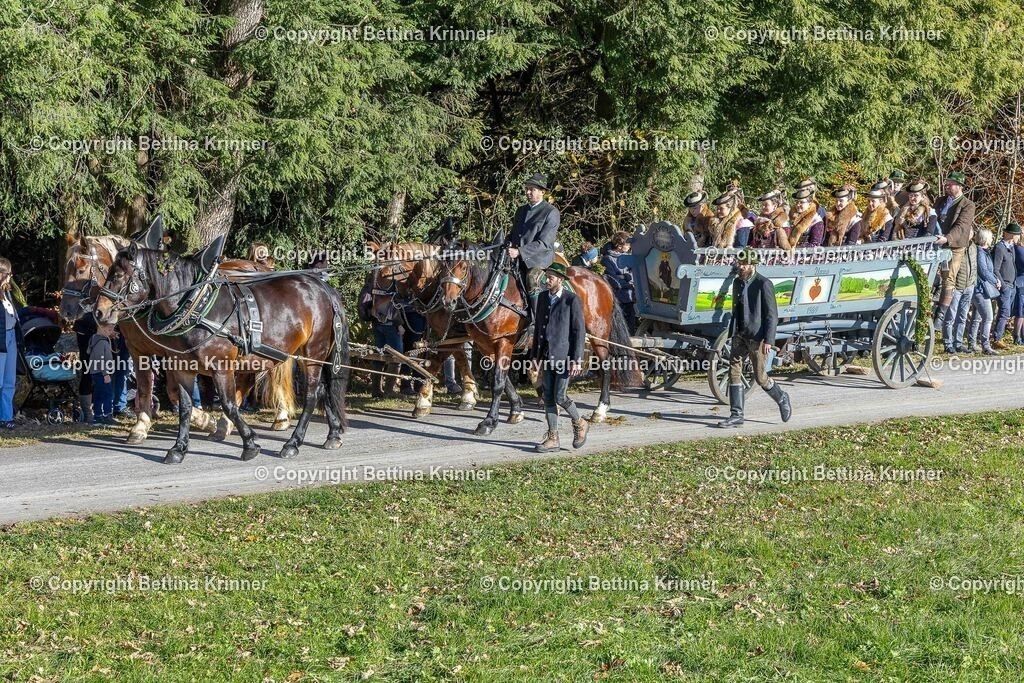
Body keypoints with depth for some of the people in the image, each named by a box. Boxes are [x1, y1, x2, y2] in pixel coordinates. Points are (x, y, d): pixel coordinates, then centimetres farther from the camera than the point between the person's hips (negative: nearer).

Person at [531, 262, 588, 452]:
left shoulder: (572, 300, -9)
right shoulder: (543, 299, 10)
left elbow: (579, 331, -10)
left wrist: (577, 360, -13)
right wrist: (535, 355, 13)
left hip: (564, 356, -6)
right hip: (546, 356, 6)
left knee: (559, 396, -6)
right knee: (548, 398, 6)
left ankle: (579, 424, 19)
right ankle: (552, 438, 12)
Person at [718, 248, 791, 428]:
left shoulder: (764, 284, -12)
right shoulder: (737, 282, 10)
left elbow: (772, 315, -14)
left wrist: (768, 340, -20)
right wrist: (732, 333, 19)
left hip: (757, 337, -7)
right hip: (740, 336, 7)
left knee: (760, 377, 1)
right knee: (734, 372, -3)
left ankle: (782, 399, 28)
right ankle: (736, 415, 0)